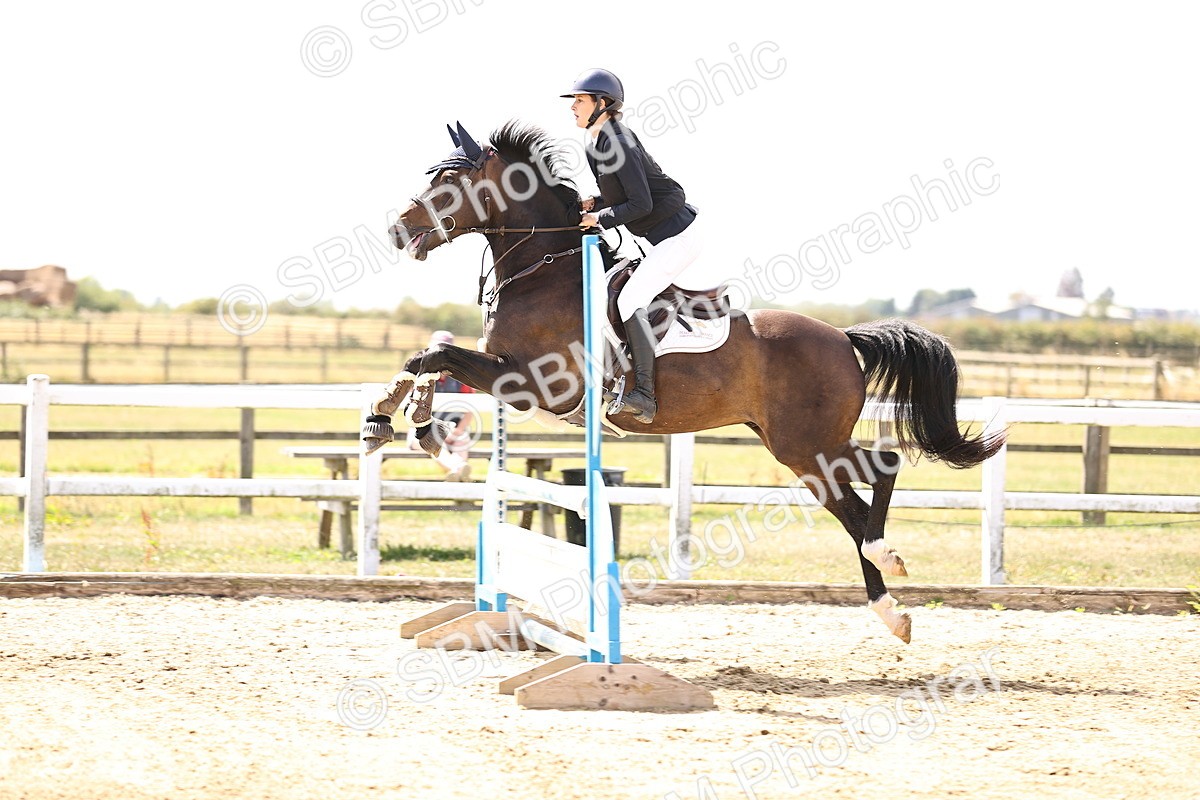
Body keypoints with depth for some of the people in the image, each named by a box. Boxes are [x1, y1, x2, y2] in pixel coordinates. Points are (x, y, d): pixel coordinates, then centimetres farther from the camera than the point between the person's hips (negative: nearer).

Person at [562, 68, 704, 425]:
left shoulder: (619, 145, -21)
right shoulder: (596, 146, 9)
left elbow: (641, 204, -23)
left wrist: (599, 218, -13)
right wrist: (594, 204, 4)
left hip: (676, 235, -11)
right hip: (661, 237, 11)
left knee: (630, 301, -18)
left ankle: (644, 396, -20)